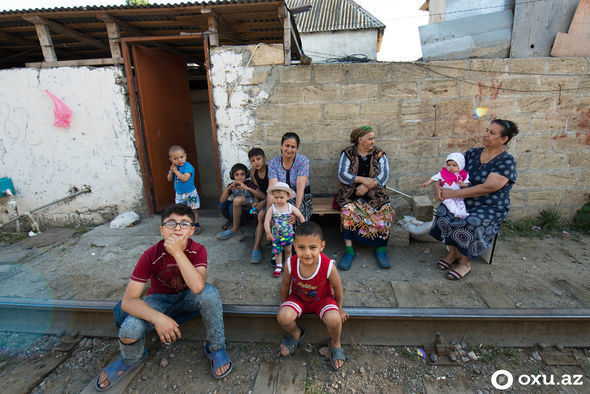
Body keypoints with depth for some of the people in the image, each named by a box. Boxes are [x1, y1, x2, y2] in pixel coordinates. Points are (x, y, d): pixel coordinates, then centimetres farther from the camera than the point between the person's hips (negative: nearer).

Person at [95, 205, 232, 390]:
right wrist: (157, 318, -42)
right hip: (159, 300, 1)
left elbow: (197, 287, -38)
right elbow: (128, 300, -25)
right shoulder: (151, 256, -23)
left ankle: (216, 348, -8)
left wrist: (178, 252, -43)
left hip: (186, 298, 0)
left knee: (210, 293, -33)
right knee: (130, 329, -29)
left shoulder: (198, 250, -22)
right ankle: (131, 359, 12)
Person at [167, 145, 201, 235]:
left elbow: (185, 178, -32)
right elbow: (169, 179, 8)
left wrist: (176, 171, -23)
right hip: (179, 194, 6)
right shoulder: (174, 167, 3)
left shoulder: (188, 167, -19)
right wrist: (171, 172, -10)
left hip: (190, 193, -6)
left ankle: (196, 226, 16)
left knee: (193, 210, 6)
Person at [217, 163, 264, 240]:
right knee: (222, 204, -17)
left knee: (237, 200, -30)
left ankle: (235, 229, -15)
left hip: (249, 210, -5)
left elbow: (262, 196, -26)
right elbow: (222, 201, -14)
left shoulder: (249, 184, -13)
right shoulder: (231, 185, -3)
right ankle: (234, 221, 11)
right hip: (238, 209, 5)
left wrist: (247, 188, -35)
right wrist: (228, 188, -30)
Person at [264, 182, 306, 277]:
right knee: (277, 251, 11)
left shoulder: (291, 207, -11)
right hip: (276, 235, 0)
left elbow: (301, 217, -2)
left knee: (288, 250, 15)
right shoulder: (272, 208, -13)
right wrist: (268, 233, -20)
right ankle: (278, 266, 30)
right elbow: (267, 221, -15)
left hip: (288, 234, 0)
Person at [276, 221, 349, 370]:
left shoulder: (328, 266, -30)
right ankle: (296, 334, 13)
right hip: (298, 298, 2)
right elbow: (285, 286, -3)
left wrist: (339, 308, 6)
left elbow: (338, 289, -9)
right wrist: (283, 304, 10)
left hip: (322, 299, -1)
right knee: (283, 317, -26)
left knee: (333, 319, -30)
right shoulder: (291, 264, -25)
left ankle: (335, 344, 9)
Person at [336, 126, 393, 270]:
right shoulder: (348, 154, 3)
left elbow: (384, 175, -4)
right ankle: (349, 251, -22)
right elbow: (342, 175, -8)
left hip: (374, 195, 2)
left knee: (386, 210, -26)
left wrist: (367, 186, -19)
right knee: (347, 211, -32)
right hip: (351, 195, -1)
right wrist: (363, 179, -18)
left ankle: (381, 250, -12)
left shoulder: (379, 154, 8)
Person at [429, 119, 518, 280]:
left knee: (469, 224, -33)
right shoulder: (473, 153, 7)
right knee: (443, 212, -23)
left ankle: (465, 263, -8)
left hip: (492, 208, -5)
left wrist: (454, 194, -27)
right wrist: (438, 185, -16)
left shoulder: (507, 161, -10)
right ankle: (453, 252, -3)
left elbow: (488, 187, -23)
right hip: (466, 202, 5)